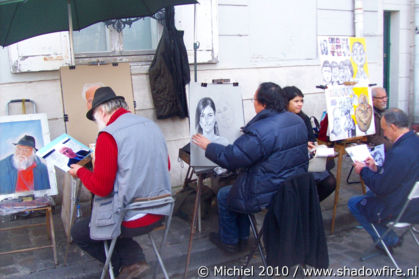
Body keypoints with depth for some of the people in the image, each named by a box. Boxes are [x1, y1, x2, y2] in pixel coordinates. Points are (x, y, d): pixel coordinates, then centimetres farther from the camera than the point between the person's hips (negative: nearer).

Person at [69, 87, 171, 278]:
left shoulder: (108, 135, -17)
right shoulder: (152, 126, 4)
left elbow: (101, 187, -18)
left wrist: (80, 172, 2)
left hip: (132, 220, -7)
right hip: (159, 214, 7)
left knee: (78, 232, 17)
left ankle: (126, 263, 16)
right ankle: (135, 258, 15)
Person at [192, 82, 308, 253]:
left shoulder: (259, 132, -27)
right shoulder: (298, 121, 0)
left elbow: (229, 158, -20)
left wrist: (208, 146, -2)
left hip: (270, 195, -8)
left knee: (224, 196, 16)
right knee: (238, 189, 28)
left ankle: (229, 241, 32)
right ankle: (242, 236, 38)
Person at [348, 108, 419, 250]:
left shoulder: (399, 153, -32)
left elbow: (380, 187, -23)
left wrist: (364, 171, -8)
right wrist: (376, 169, 7)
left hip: (399, 208, -9)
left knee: (354, 203, 5)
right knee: (370, 194, 27)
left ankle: (388, 239, 15)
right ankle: (389, 237, 29)